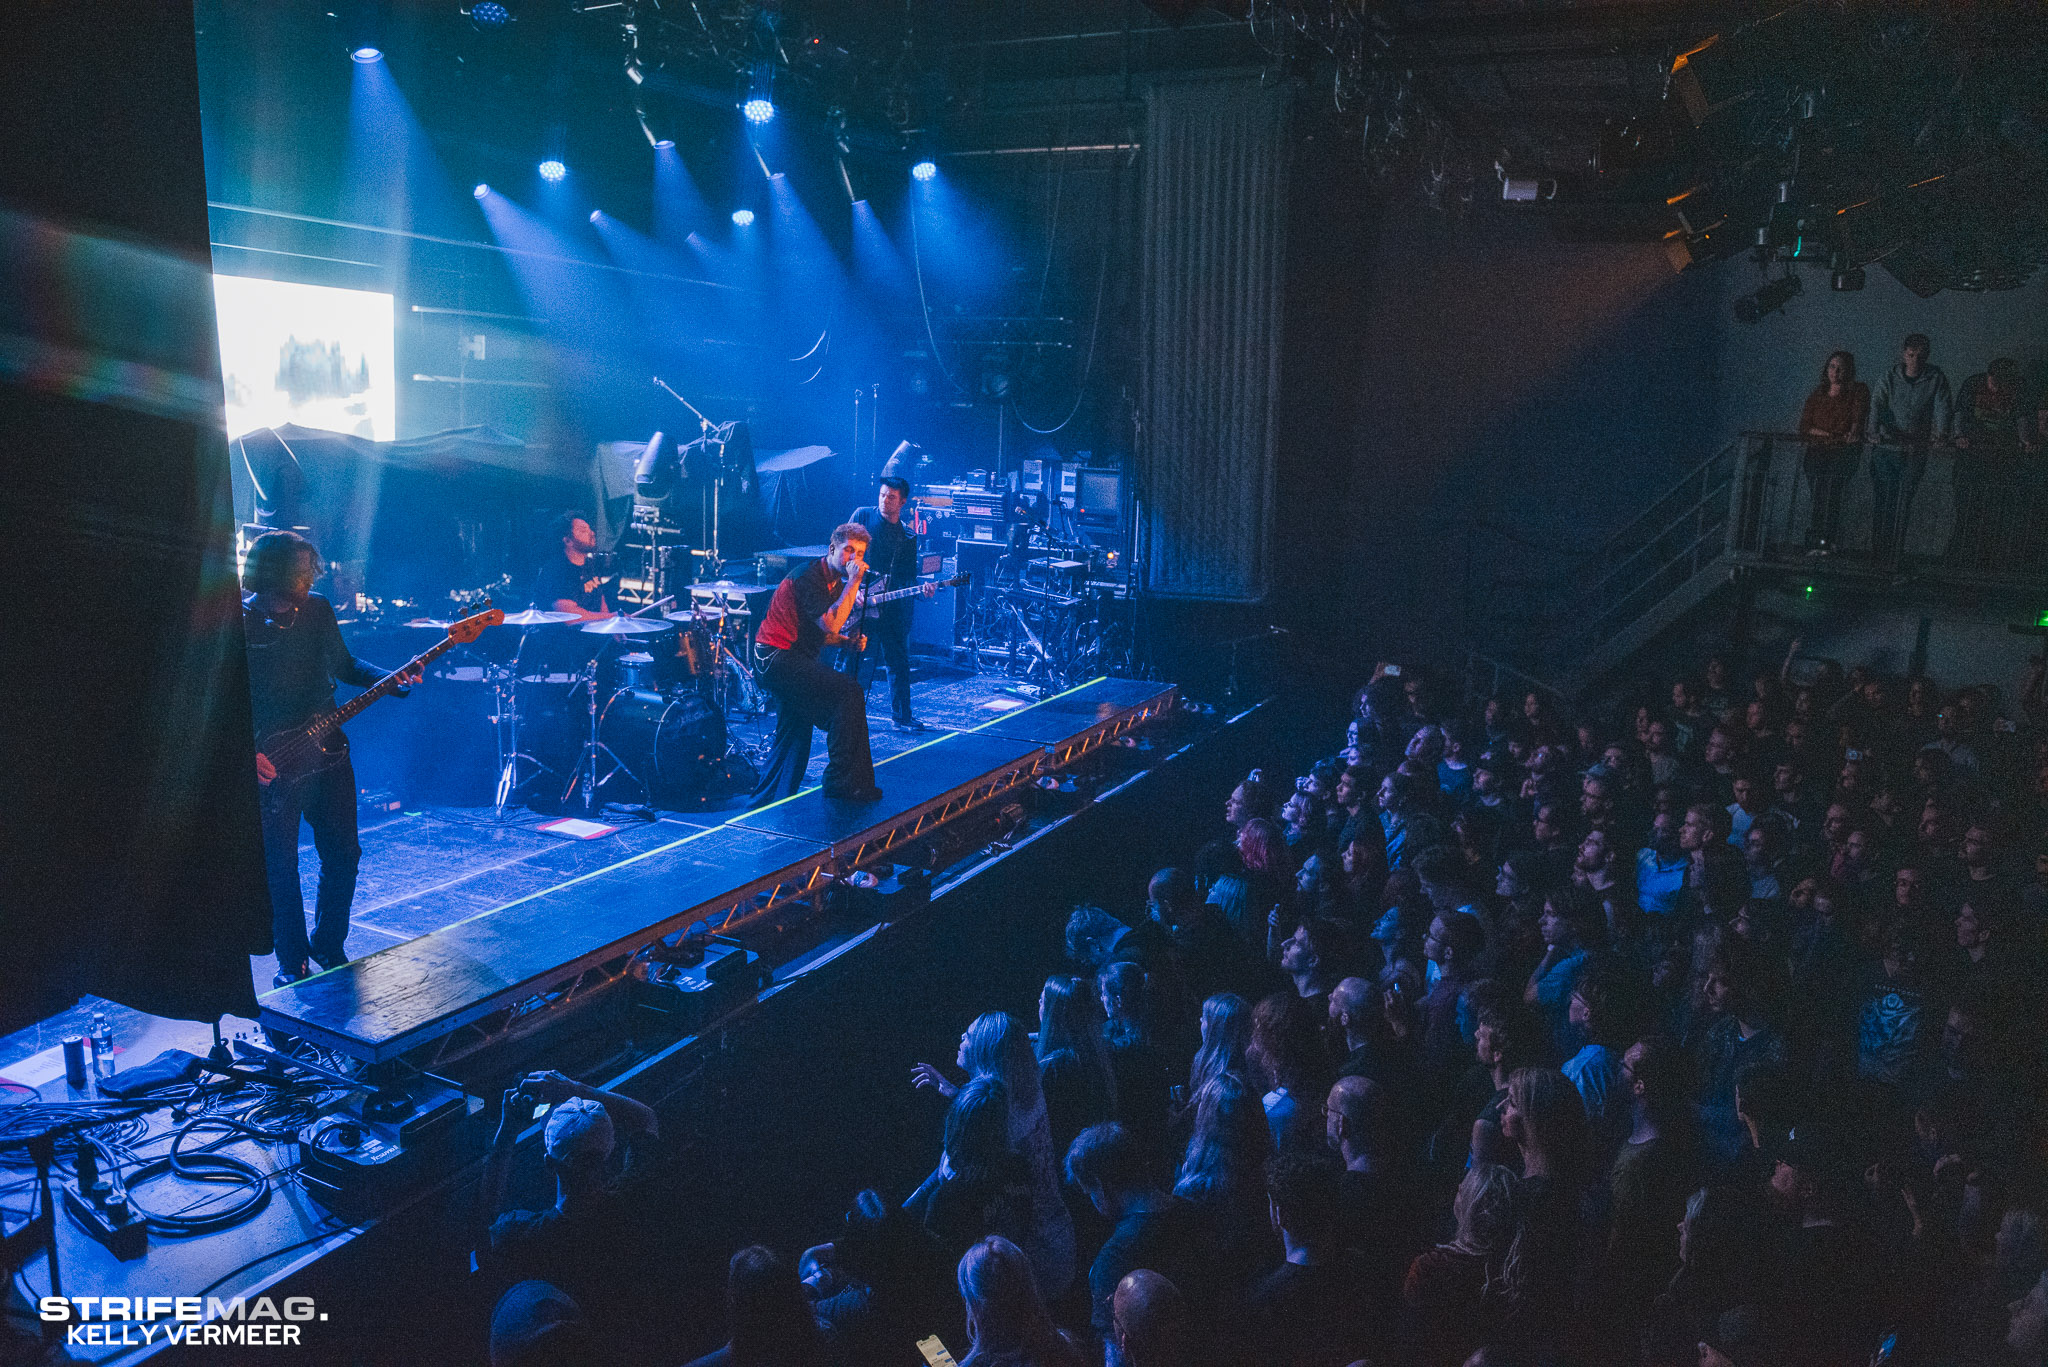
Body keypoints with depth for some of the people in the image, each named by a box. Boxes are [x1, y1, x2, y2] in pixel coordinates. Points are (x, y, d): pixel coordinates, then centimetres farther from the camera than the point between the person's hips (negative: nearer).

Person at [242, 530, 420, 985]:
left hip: (328, 752, 5)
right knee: (280, 868, 4)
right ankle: (293, 962, 21)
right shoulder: (239, 625, -12)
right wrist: (247, 752, -18)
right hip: (272, 765, -4)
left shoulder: (318, 609, 2)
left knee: (343, 855, 9)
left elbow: (344, 665, 14)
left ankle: (329, 946, 29)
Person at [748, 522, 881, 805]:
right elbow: (831, 624, -28)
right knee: (847, 692, -21)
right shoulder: (809, 576, -16)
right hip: (778, 656, -11)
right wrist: (854, 582, -25)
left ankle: (766, 802, 29)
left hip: (794, 659, 11)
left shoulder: (836, 583, 14)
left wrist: (848, 641, 1)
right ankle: (844, 782, -18)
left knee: (795, 737, 17)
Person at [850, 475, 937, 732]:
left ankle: (902, 717, 16)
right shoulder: (863, 516, 1)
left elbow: (909, 577, 7)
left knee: (899, 662, 6)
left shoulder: (908, 537, 9)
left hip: (890, 606, 3)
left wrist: (922, 589, -15)